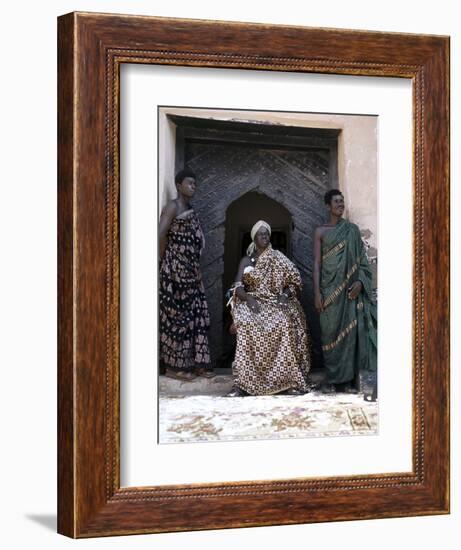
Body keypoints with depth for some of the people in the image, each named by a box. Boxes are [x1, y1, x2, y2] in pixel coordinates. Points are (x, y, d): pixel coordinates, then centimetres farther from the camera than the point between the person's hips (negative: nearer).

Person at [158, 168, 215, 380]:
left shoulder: (190, 210, 17)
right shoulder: (172, 207, -8)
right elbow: (161, 235, -17)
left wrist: (195, 267, 10)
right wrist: (162, 260, -9)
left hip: (190, 270, 9)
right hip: (175, 269, -8)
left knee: (196, 313, 8)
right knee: (176, 315, -4)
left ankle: (195, 362, 15)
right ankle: (174, 365, 3)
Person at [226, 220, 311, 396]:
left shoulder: (277, 258, 12)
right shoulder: (246, 260, 12)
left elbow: (294, 281, 8)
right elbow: (238, 287, 1)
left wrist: (285, 295, -12)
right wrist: (249, 298, -20)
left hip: (275, 302, 0)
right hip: (253, 302, 0)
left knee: (284, 324, -35)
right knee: (247, 325, -35)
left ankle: (289, 380, -32)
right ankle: (242, 381, -36)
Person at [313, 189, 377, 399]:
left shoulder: (352, 230, 10)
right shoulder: (321, 231, 7)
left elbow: (361, 259, 8)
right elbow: (317, 263, 2)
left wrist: (359, 281, -9)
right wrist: (317, 292, -7)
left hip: (349, 288, 1)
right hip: (329, 288, -1)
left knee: (350, 330, -2)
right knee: (331, 331, -1)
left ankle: (348, 378, 3)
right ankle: (331, 379, 5)